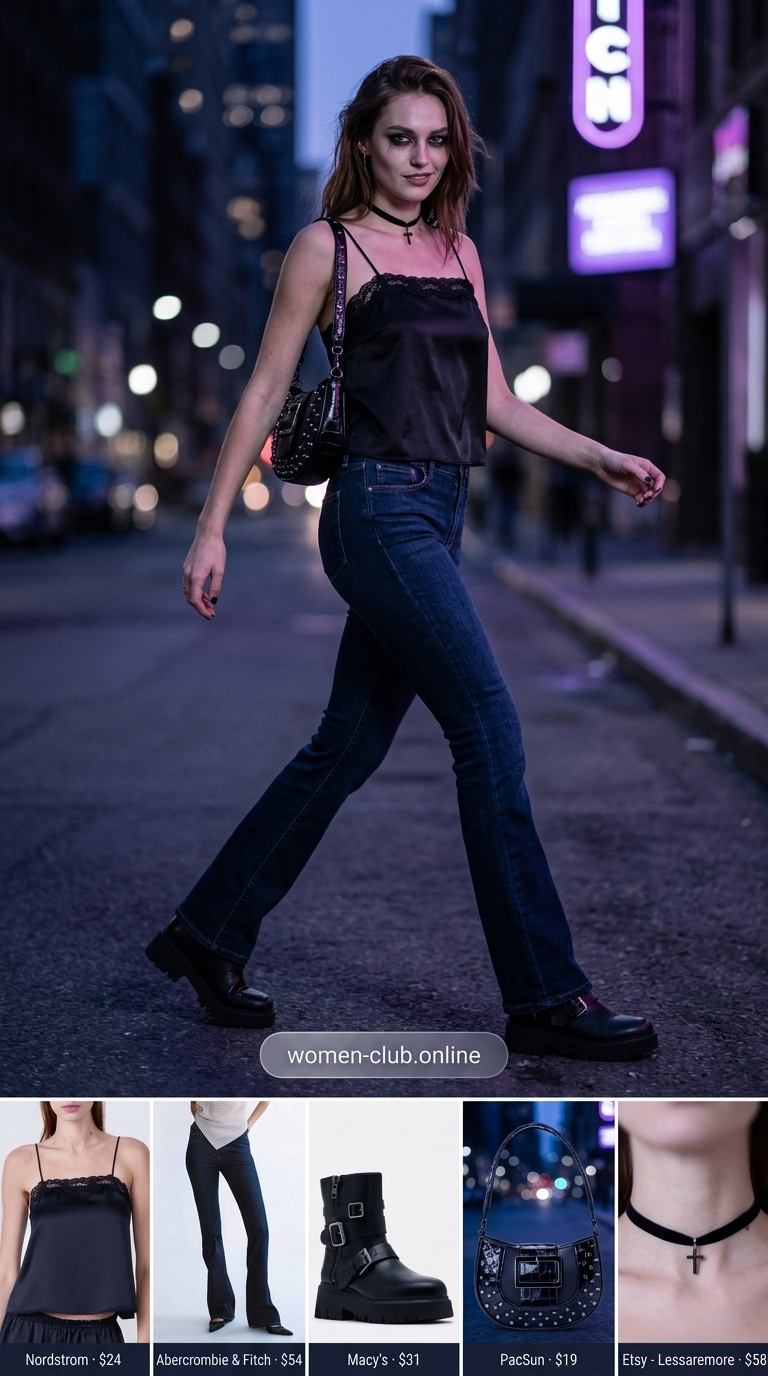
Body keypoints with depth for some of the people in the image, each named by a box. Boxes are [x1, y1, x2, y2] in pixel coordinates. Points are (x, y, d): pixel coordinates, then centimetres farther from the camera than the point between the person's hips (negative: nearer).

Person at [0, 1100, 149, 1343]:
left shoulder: (130, 1154, 5)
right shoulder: (22, 1162, 6)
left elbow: (146, 1261, 5)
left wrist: (145, 1340, 0)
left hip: (102, 1337, 0)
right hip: (31, 1333, 0)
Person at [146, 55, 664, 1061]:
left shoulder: (458, 251, 17)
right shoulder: (327, 248, -1)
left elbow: (493, 401, 18)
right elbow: (265, 391, -1)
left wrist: (599, 460, 7)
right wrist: (212, 527, -4)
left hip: (437, 516, 8)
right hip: (378, 510, -7)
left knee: (349, 747, 10)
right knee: (492, 734, -11)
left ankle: (207, 934, 23)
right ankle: (545, 996, -5)